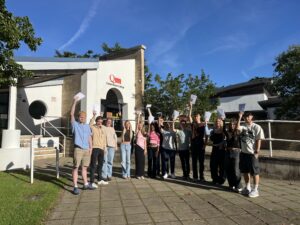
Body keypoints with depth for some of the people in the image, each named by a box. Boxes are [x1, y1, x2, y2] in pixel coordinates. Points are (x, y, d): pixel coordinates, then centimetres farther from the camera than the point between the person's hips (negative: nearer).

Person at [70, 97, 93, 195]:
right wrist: (75, 102, -14)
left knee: (84, 167, 14)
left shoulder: (87, 126, 15)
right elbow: (71, 114, -11)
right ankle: (75, 187, 2)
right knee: (75, 167, -3)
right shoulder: (75, 125, 1)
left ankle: (86, 184, 24)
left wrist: (90, 147, 6)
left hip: (86, 149, 5)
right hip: (78, 149, -5)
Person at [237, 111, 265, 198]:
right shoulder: (243, 127, 7)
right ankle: (247, 187, 29)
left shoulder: (257, 127, -6)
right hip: (243, 152, 6)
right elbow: (237, 128, -16)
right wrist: (239, 117, -14)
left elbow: (258, 140, -9)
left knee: (255, 172, 2)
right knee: (245, 171, 14)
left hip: (252, 153, -6)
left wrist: (257, 152, -13)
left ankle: (255, 189, 13)